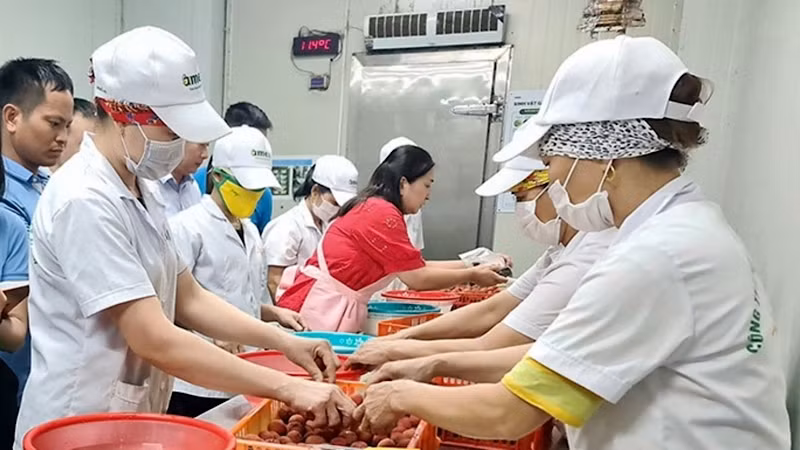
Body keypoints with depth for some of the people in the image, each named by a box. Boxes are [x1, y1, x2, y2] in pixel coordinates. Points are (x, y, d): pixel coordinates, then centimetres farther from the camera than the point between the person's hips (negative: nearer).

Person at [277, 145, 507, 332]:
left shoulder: (372, 208, 11)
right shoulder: (383, 213, -17)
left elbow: (416, 266, 13)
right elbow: (417, 279, -13)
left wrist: (474, 265, 14)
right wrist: (472, 276, -2)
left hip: (333, 308, 10)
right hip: (321, 310, -10)